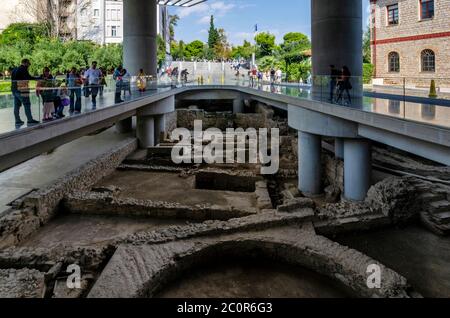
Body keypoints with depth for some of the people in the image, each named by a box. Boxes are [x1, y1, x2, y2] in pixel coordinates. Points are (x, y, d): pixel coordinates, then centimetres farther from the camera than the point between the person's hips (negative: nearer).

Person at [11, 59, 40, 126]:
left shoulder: (14, 70, 18)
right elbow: (28, 77, -19)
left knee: (17, 105, 9)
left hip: (14, 90, 9)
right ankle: (30, 120, -2)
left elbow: (13, 79, 21)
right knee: (27, 105, -4)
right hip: (22, 91, -9)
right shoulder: (23, 69, -10)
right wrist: (39, 78, -17)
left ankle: (17, 121, 12)